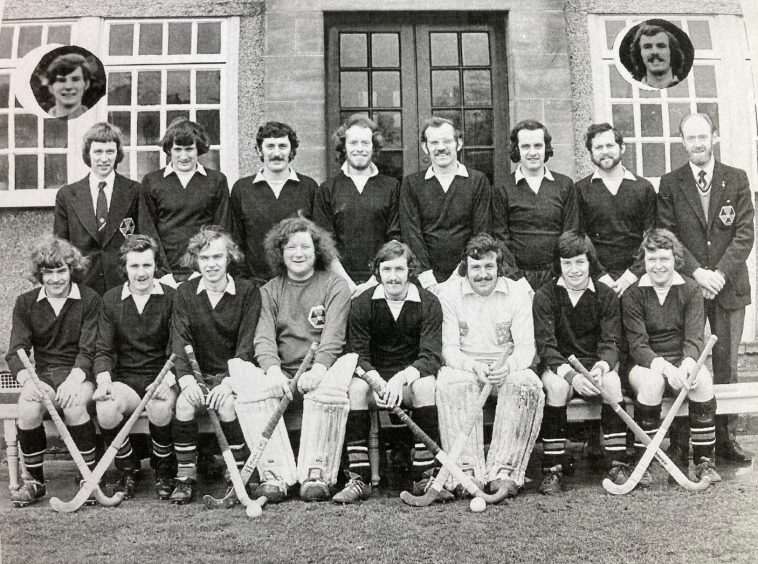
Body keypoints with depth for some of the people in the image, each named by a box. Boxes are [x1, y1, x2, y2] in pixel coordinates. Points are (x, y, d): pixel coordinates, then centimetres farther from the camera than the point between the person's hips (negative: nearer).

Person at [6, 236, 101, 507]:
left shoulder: (89, 299, 0)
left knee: (74, 405, -33)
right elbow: (15, 352, 0)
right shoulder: (25, 303, 8)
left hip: (79, 373, -2)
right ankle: (34, 481, -7)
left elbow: (89, 350, -6)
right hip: (42, 373, 3)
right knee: (28, 409, -28)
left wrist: (73, 380, -23)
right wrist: (27, 380, -20)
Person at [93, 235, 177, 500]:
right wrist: (104, 379, -16)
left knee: (160, 408, -34)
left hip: (161, 379, -2)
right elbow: (103, 349, 4)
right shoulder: (111, 299, 8)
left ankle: (164, 470, -3)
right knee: (105, 409, -29)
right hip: (125, 380, 2)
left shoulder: (171, 297, 1)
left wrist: (169, 378, -22)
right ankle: (128, 469, 0)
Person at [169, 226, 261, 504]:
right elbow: (180, 341, -4)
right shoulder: (185, 293, 6)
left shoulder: (248, 291, -2)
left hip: (235, 374, -2)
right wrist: (187, 378, -21)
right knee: (184, 402, -26)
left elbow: (246, 343, -9)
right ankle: (185, 477, -12)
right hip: (200, 374, 2)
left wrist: (229, 381, -23)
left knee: (227, 403, -30)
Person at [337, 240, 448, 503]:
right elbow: (359, 355, -7)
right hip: (374, 374, 1)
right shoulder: (362, 304, -1)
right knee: (356, 386, -30)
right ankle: (359, 479, -24)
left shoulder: (428, 303, -5)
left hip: (412, 376, -1)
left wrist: (402, 378, -32)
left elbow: (432, 355, -14)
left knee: (426, 384, -33)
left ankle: (425, 477, -23)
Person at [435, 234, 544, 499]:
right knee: (450, 384, -34)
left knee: (528, 384, -31)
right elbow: (449, 347, -5)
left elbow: (526, 348, -4)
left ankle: (503, 472, -30)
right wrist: (473, 366, -27)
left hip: (506, 367, 1)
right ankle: (468, 472, -34)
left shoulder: (518, 293, 2)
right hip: (464, 365, -1)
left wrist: (508, 365, -27)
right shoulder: (449, 293, 0)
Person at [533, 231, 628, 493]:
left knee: (612, 381, -31)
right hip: (557, 366, -1)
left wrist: (602, 365, -29)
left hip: (595, 365, 2)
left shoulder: (606, 296, 3)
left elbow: (611, 341, -5)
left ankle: (616, 465, -21)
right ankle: (552, 469, -25)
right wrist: (570, 374, -29)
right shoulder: (545, 296, -3)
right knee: (557, 386, -34)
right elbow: (545, 345, -11)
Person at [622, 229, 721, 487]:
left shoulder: (691, 289, 3)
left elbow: (694, 337, -6)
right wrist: (665, 367, -29)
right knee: (653, 381, -35)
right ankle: (640, 463, -23)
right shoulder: (633, 294, -3)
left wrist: (688, 363, -28)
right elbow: (637, 345, -11)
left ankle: (704, 461, -17)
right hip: (646, 364, -2)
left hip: (683, 362, 2)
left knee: (703, 379, -30)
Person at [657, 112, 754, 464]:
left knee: (726, 365, 4)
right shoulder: (670, 184, 6)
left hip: (729, 286, 1)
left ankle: (726, 438, 14)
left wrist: (721, 273, -11)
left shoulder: (737, 180, 8)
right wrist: (696, 273, -12)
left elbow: (745, 234, 1)